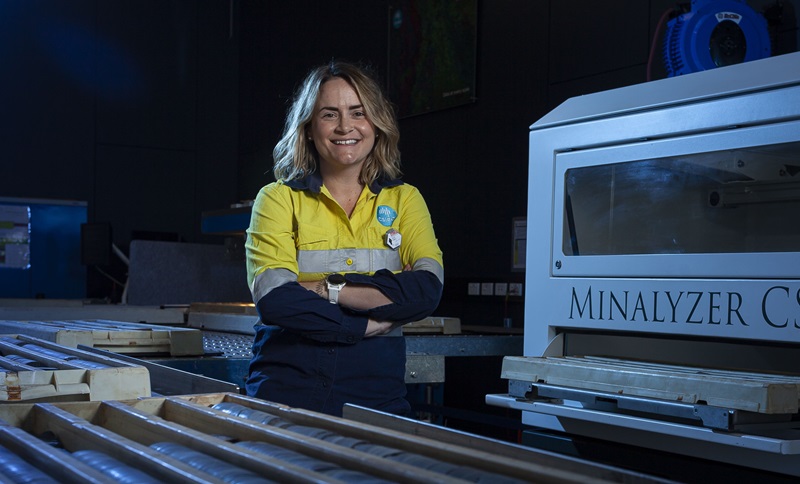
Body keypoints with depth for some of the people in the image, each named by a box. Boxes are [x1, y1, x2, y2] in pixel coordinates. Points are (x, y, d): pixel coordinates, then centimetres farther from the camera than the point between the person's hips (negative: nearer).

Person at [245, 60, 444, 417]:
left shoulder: (404, 200, 11)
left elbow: (428, 290, -7)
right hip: (287, 387, -2)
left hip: (376, 392, 2)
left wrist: (327, 289, -12)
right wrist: (368, 324, -11)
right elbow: (272, 299, -11)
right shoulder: (278, 199, 5)